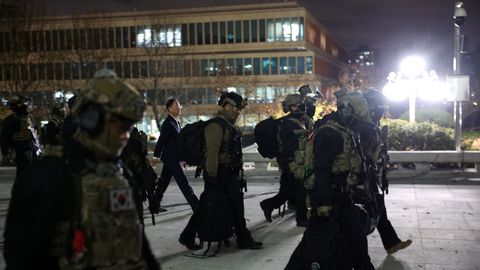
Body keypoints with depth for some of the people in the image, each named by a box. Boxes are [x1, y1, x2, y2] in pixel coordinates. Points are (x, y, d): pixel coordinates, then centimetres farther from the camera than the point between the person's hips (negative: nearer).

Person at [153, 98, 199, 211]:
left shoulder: (176, 123, 14)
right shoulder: (168, 123, -14)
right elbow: (161, 142, -15)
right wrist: (155, 158, -15)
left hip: (175, 159, 9)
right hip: (172, 159, -9)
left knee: (163, 182, 14)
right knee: (184, 183, -6)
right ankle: (195, 205, -4)